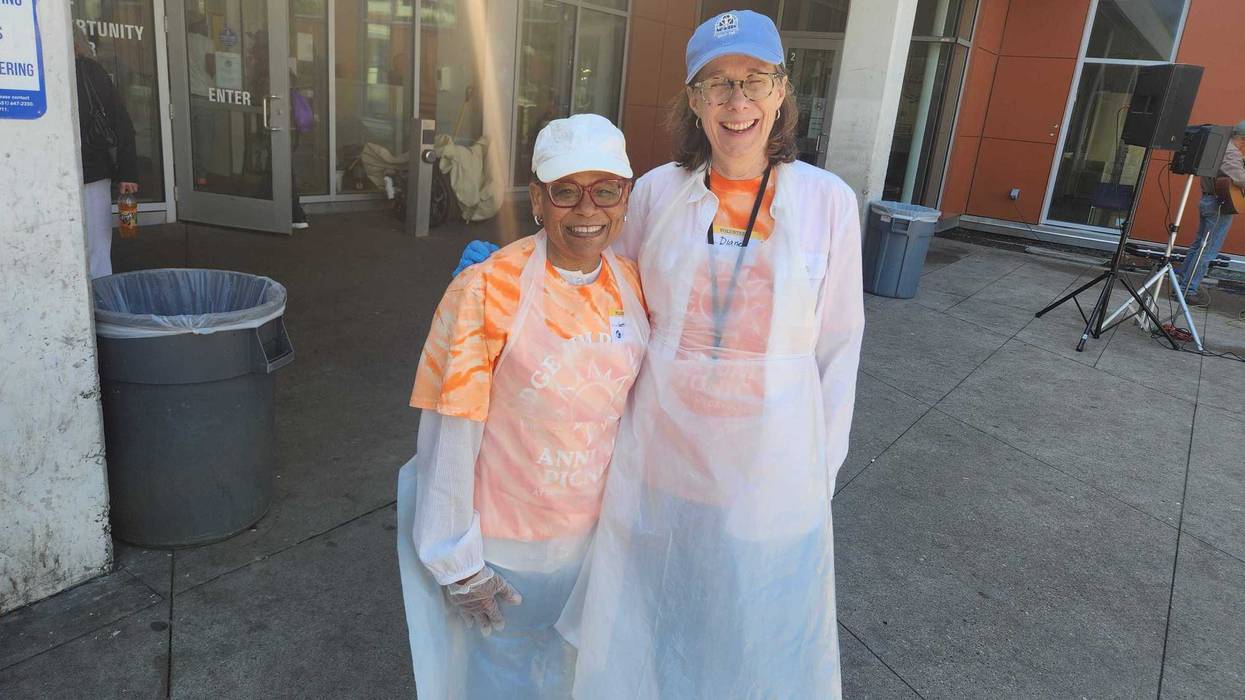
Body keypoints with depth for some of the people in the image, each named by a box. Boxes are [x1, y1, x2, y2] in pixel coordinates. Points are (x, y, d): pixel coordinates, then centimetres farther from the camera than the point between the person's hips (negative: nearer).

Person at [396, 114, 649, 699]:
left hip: (592, 534, 5)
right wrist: (457, 564, -14)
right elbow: (448, 436, -20)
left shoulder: (633, 285, -8)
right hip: (502, 544, -4)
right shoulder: (487, 291, -25)